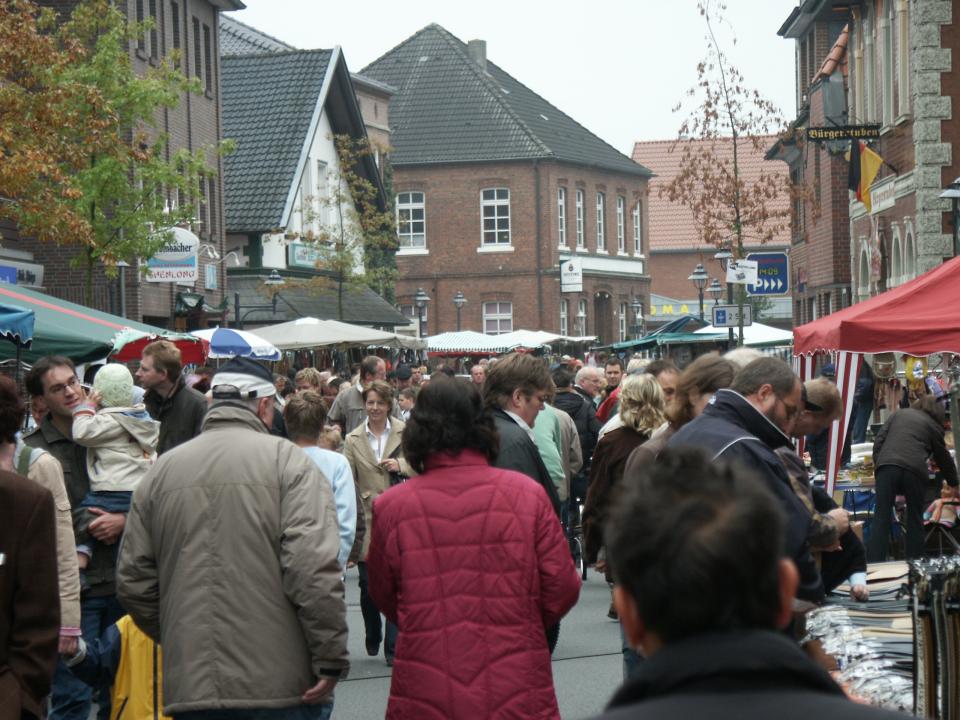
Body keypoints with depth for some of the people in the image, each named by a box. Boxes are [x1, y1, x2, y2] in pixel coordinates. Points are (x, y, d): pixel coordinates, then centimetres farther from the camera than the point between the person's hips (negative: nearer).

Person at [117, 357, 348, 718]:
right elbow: (314, 569, -15)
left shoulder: (163, 468, 9)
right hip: (282, 687, -4)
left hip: (189, 685, 4)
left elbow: (133, 580, 10)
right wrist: (331, 660, -11)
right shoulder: (287, 460, -5)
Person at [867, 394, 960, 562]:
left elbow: (878, 441, 16)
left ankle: (873, 565, -8)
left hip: (886, 466, 1)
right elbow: (944, 458, 28)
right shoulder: (933, 426, 20)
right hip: (914, 470, -1)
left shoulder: (898, 414, 25)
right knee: (915, 519, 13)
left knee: (881, 517, 0)